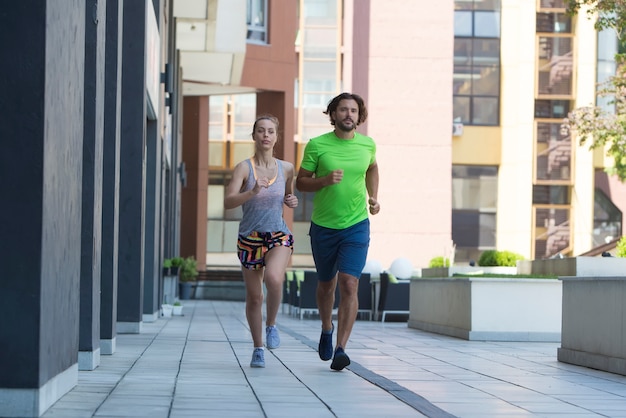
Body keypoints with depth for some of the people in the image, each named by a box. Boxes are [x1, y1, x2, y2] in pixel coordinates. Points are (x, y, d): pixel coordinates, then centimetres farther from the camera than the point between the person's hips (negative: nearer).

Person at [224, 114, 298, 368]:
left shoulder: (286, 168, 4)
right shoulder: (244, 168, -6)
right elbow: (228, 202, -17)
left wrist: (291, 201, 0)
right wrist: (253, 192, -32)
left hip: (279, 235, 1)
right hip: (250, 237, 0)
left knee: (274, 279, -28)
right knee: (254, 296, 5)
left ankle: (271, 325, -2)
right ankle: (258, 348, 24)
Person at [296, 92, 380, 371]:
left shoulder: (367, 144, 0)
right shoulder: (317, 145, -8)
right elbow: (300, 182, -3)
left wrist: (373, 198, 9)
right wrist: (325, 180, -21)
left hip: (357, 225, 0)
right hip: (323, 225, 0)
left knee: (349, 284, -15)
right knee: (326, 284, 15)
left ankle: (340, 350, -16)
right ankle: (327, 329, 44)